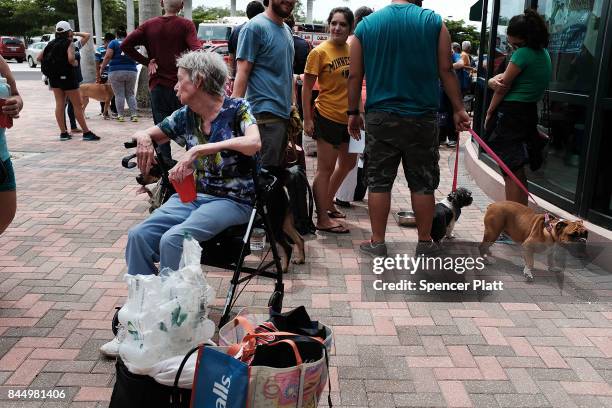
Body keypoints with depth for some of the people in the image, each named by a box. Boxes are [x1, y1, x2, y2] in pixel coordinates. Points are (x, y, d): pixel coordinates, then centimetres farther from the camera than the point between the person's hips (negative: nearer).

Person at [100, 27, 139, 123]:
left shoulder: (114, 42, 1)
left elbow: (108, 56, -7)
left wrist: (102, 68, 0)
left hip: (116, 72, -3)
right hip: (131, 71, 3)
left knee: (119, 95, 1)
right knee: (130, 94, 10)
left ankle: (121, 116, 1)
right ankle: (134, 115, 3)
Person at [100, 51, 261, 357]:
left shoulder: (237, 109, -7)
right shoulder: (185, 116, 10)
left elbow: (253, 143, -28)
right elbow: (145, 134, 20)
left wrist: (199, 149, -34)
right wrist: (143, 138, -7)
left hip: (232, 200, -6)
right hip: (192, 195, 6)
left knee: (172, 240, -29)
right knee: (139, 235, -16)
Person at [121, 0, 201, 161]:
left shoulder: (149, 25, 6)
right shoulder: (186, 24, -4)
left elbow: (125, 45, -1)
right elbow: (196, 51, -19)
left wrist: (147, 62, 3)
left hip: (158, 86, 2)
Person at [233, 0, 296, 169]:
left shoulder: (286, 29, 16)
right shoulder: (255, 27, -8)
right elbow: (242, 73, -12)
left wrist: (292, 106, 19)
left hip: (284, 112, 8)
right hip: (265, 115, -8)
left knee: (278, 168, 13)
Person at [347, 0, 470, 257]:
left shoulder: (366, 25, 4)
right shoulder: (434, 22, 0)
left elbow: (355, 76, 3)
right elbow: (446, 70, -1)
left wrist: (353, 113, 11)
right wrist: (458, 109, 5)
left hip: (380, 117, 1)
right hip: (422, 118, 0)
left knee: (379, 181, 8)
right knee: (422, 183, 9)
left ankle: (377, 243, 14)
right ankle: (424, 243, 19)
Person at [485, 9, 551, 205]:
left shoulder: (523, 53, -15)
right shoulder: (544, 53, 14)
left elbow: (503, 86, -9)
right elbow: (503, 78, 12)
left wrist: (489, 112, 2)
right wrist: (494, 80, -9)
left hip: (510, 113, -9)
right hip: (529, 113, 9)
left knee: (511, 171, -4)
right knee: (518, 170, 17)